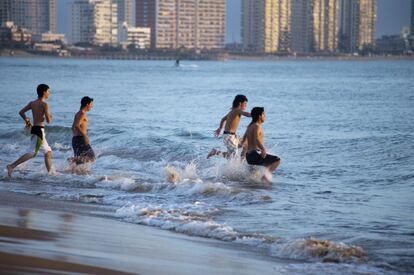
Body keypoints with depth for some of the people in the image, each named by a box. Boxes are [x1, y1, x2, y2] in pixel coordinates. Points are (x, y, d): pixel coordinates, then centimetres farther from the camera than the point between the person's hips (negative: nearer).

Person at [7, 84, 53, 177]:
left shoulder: (32, 103, 9)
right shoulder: (44, 105, -12)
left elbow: (21, 112, 5)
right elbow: (48, 120, -16)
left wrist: (27, 120, 19)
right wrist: (50, 117, 7)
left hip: (34, 128, 9)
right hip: (39, 130, -9)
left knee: (48, 151, 17)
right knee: (32, 153, -11)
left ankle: (50, 172, 20)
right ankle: (12, 166, -18)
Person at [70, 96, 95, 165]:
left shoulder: (78, 114, 19)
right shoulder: (82, 114, -10)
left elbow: (73, 127, 25)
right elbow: (76, 126, -23)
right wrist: (85, 136, -23)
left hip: (75, 139, 10)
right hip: (80, 139, -10)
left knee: (80, 159, 10)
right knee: (91, 157, -11)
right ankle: (73, 160, -21)